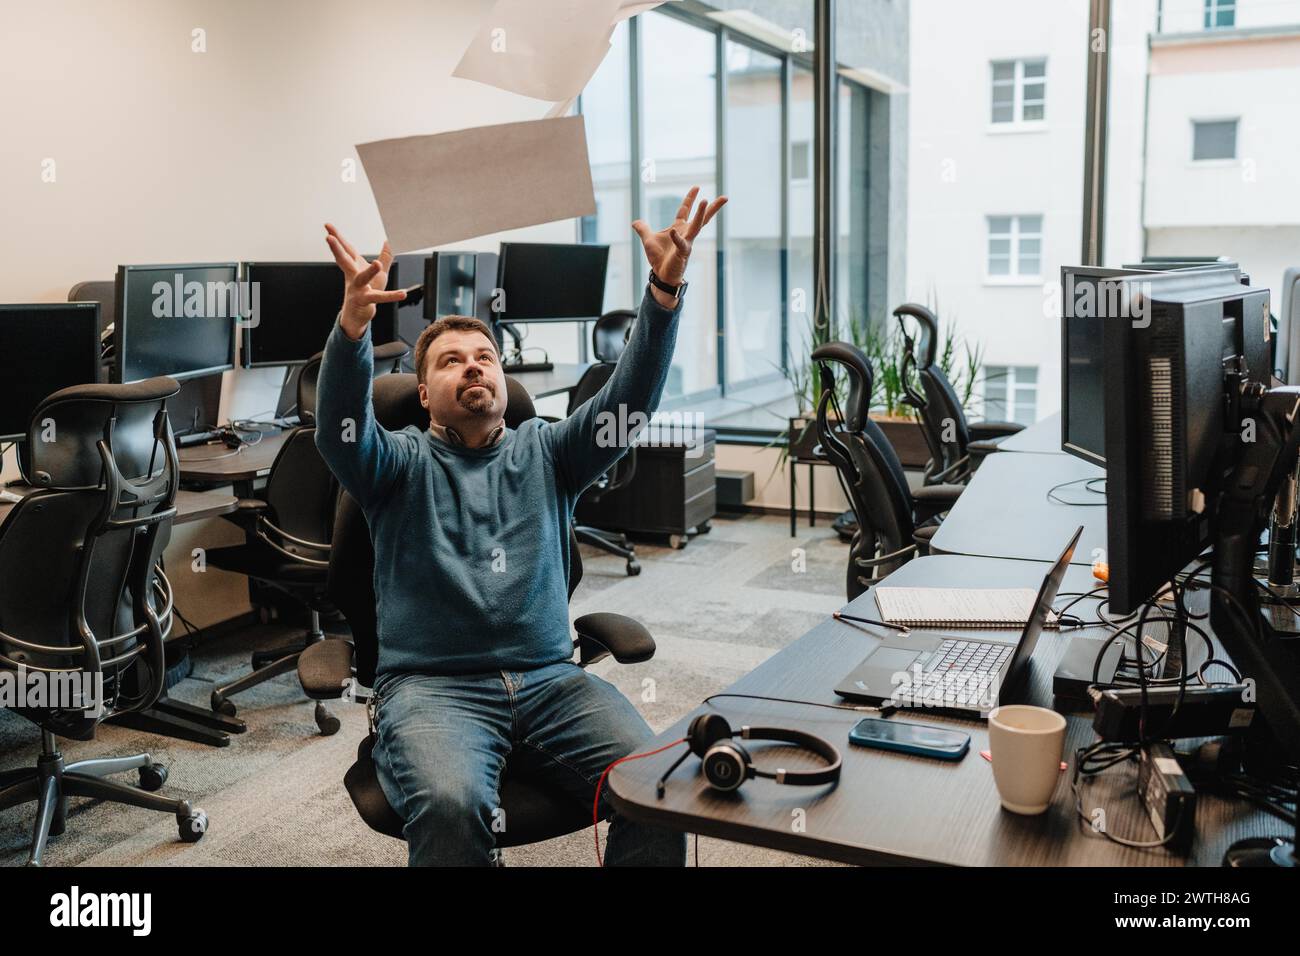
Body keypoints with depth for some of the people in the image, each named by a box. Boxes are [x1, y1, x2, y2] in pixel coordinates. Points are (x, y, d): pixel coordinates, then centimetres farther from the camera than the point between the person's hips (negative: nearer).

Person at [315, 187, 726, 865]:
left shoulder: (544, 453, 18)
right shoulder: (400, 463, 12)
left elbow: (628, 401, 3)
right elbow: (340, 429, -10)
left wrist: (665, 288, -12)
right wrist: (354, 320, -29)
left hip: (548, 678, 3)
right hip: (433, 685, -2)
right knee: (451, 806, -34)